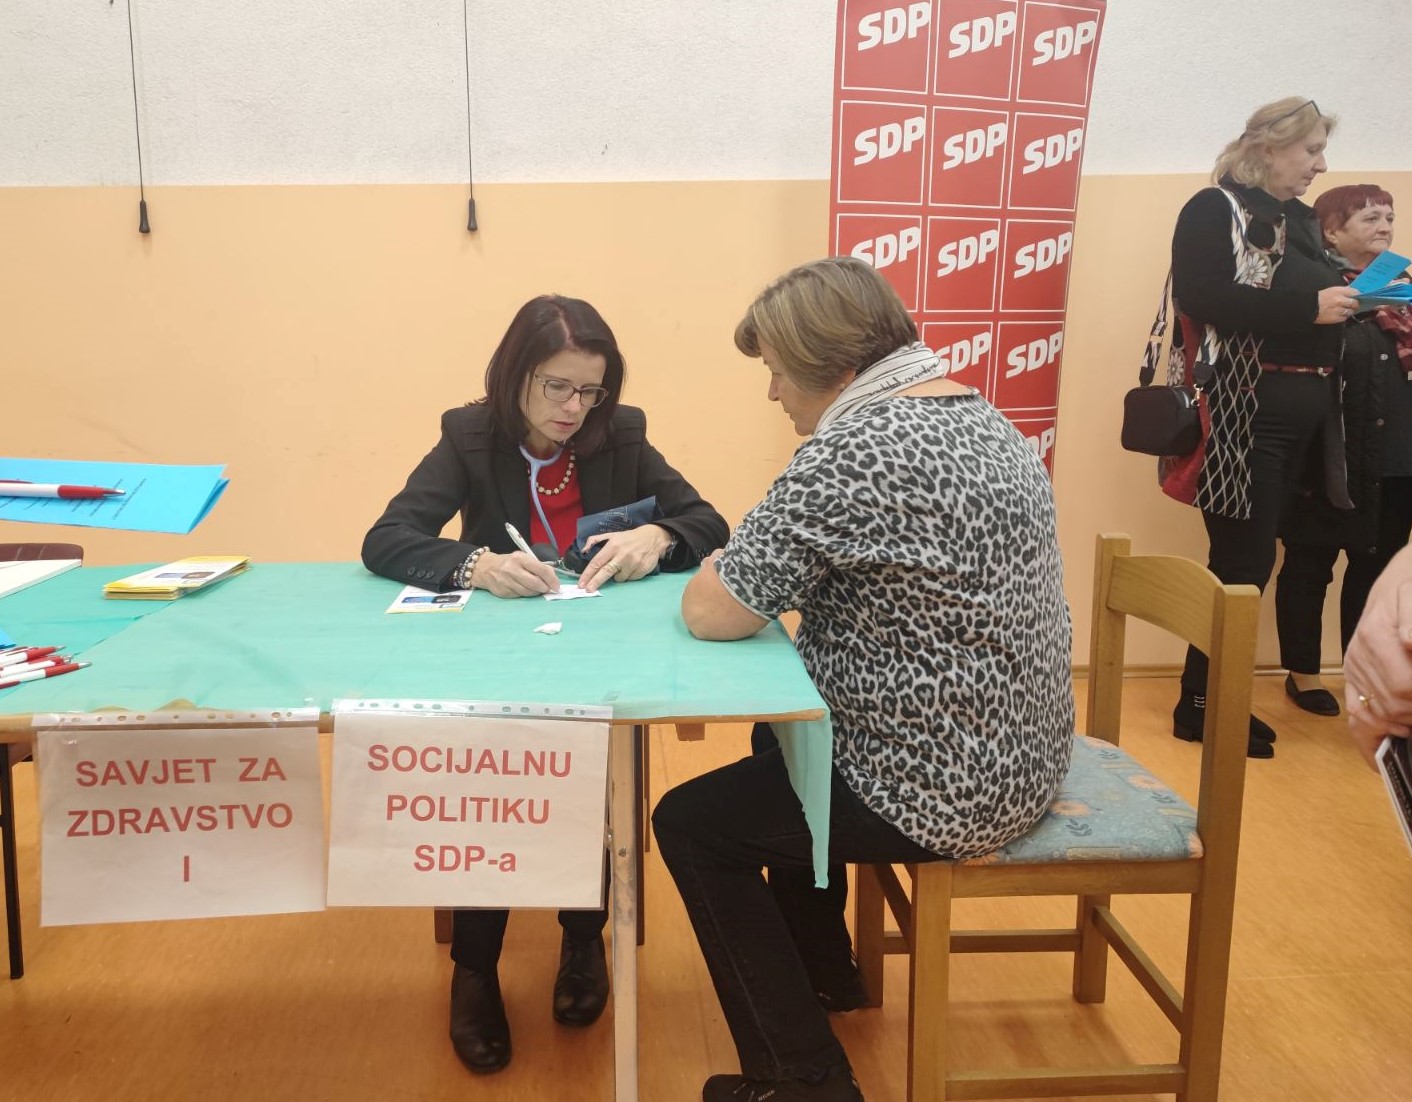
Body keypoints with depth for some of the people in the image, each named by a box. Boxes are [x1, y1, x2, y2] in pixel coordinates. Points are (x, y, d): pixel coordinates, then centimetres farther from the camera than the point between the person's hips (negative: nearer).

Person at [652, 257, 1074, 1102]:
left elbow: (712, 613, -22)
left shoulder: (855, 449, -25)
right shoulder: (984, 420, 6)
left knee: (690, 823, 4)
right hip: (1019, 754, 10)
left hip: (943, 788, -10)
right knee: (782, 739, 29)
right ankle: (822, 964, 44)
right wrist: (765, 568, 4)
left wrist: (713, 574, -1)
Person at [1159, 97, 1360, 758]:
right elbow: (1200, 296, -20)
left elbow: (1315, 297, 23)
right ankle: (1198, 705, 7)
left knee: (1251, 558, 10)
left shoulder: (1301, 220, 19)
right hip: (1243, 409, -8)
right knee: (1242, 561, -6)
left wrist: (1346, 300, 2)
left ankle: (1214, 695, 20)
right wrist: (1308, 309, -19)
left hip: (1302, 409, 8)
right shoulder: (1214, 210, -5)